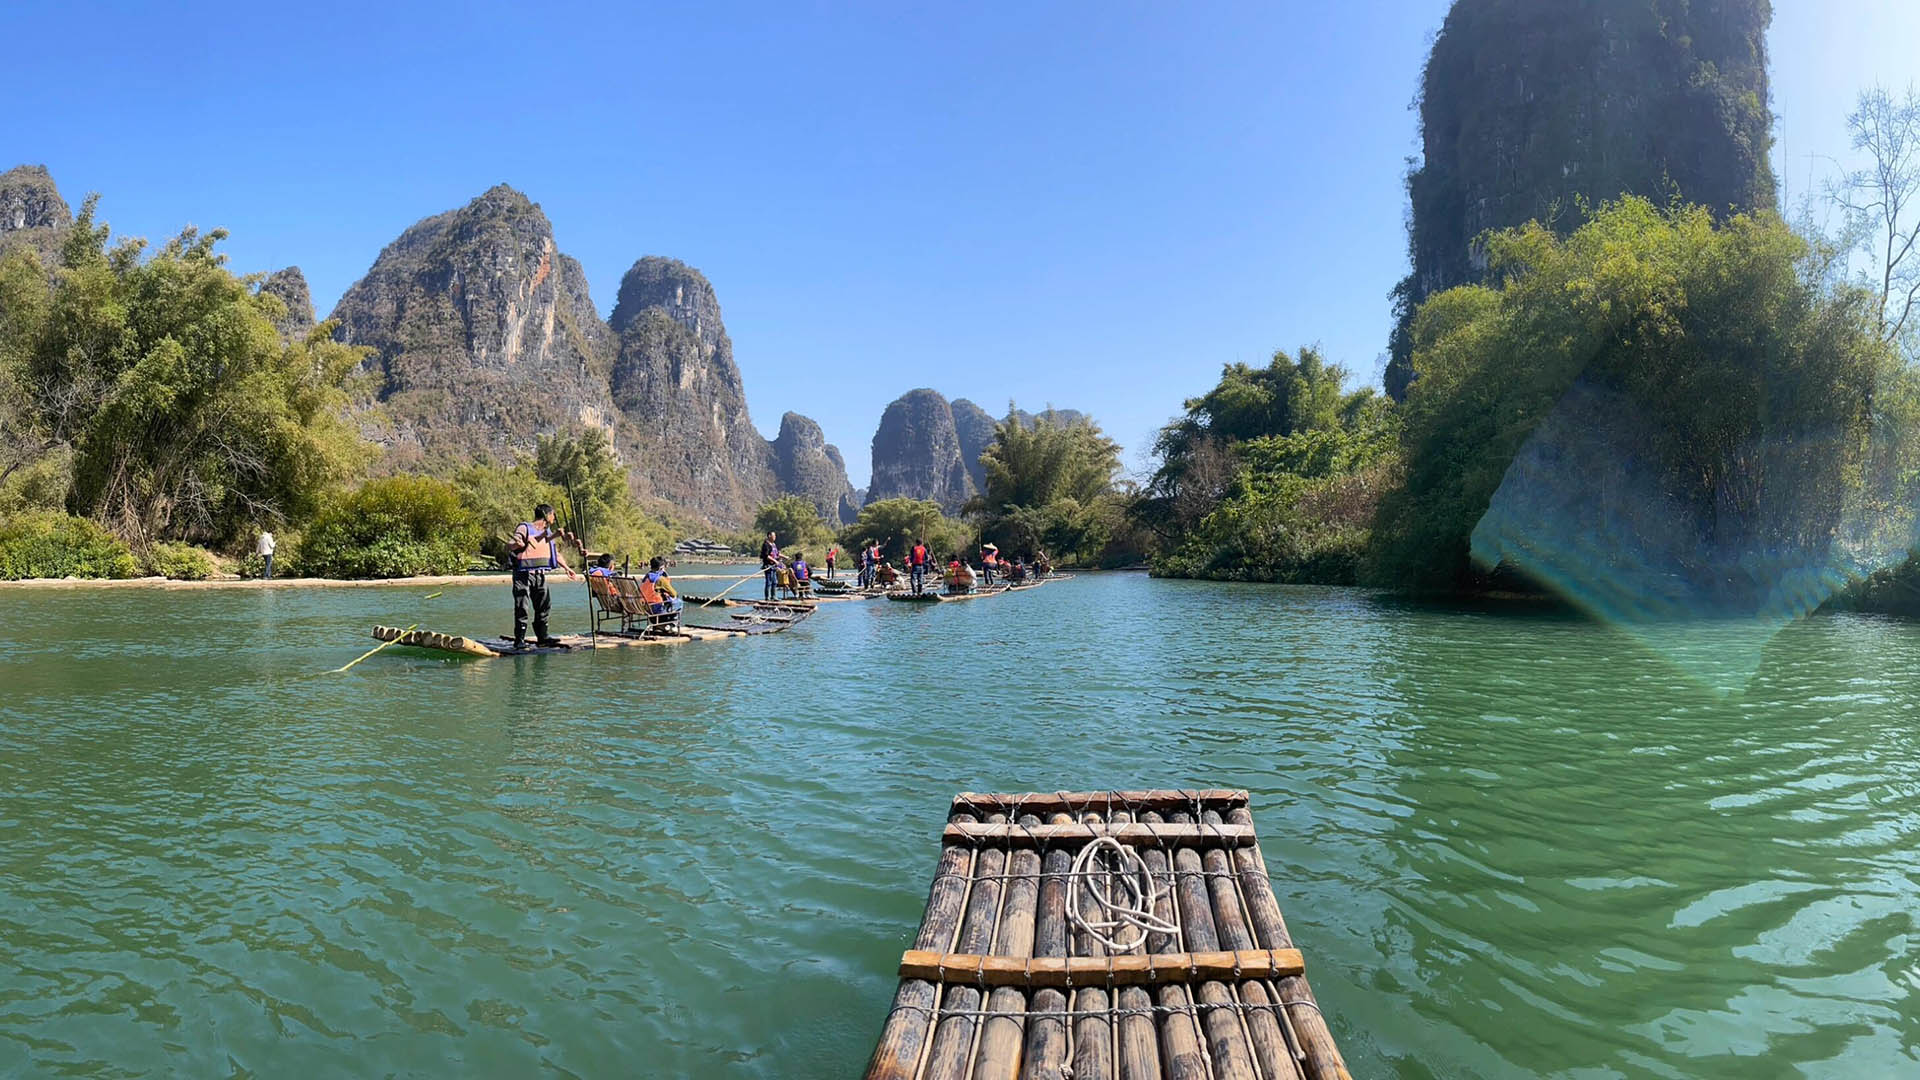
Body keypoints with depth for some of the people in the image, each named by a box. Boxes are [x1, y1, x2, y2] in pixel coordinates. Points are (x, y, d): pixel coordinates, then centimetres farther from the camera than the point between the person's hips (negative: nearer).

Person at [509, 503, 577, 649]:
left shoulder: (547, 532, 17)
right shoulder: (524, 528, -7)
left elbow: (555, 552, 28)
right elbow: (508, 546, -16)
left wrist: (566, 567, 29)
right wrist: (518, 544, -37)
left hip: (540, 575, 7)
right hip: (523, 574, -7)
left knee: (544, 605, 6)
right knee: (522, 608, -6)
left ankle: (542, 636, 14)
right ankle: (519, 639, -2)